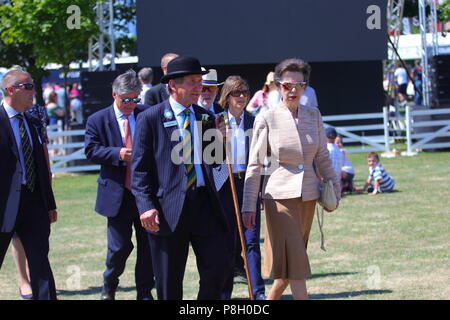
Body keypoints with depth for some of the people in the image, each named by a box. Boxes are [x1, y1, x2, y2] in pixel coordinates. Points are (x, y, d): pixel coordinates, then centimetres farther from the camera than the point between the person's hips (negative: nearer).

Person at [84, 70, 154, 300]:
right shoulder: (97, 120, 1)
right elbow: (91, 151, -5)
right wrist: (118, 153, -18)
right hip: (118, 194, -2)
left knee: (148, 244, 6)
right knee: (120, 246, -1)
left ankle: (144, 292, 19)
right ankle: (109, 286, 25)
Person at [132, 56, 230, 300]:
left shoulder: (206, 117, 13)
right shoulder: (150, 118, -2)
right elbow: (140, 168, -4)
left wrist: (219, 140, -1)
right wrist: (146, 206, -14)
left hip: (205, 204, 4)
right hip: (168, 209, -4)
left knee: (218, 267, -3)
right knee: (169, 283, 5)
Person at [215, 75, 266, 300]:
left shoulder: (254, 122, 8)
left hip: (249, 183, 1)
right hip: (224, 185, -1)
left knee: (251, 240, -6)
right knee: (226, 241, 4)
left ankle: (258, 293, -8)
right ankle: (224, 291, 16)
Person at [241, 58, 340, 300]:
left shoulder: (313, 116, 7)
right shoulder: (267, 119, -5)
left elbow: (322, 157, 15)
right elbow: (255, 165, -4)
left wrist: (334, 189, 12)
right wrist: (249, 206, -6)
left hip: (308, 196, 5)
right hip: (280, 195, -5)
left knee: (291, 260, 11)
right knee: (295, 262, -10)